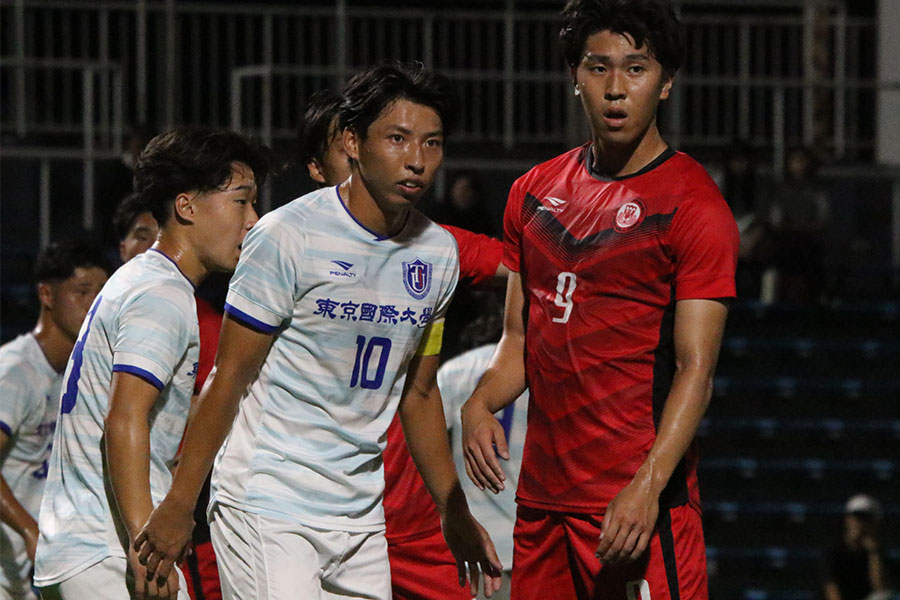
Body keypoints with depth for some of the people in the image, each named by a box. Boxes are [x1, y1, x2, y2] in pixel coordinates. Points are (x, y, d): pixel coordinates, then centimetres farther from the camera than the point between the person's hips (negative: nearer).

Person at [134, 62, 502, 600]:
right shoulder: (289, 236, -11)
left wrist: (455, 514, 20)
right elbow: (229, 377, -8)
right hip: (267, 508, -6)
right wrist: (179, 505, -9)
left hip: (362, 513, 6)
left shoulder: (439, 253, 8)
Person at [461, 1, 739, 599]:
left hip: (640, 504, -6)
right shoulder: (535, 192, 13)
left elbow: (694, 369, -13)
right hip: (541, 498, 6)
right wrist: (481, 404, -1)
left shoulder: (694, 206, -7)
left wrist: (647, 487, -24)